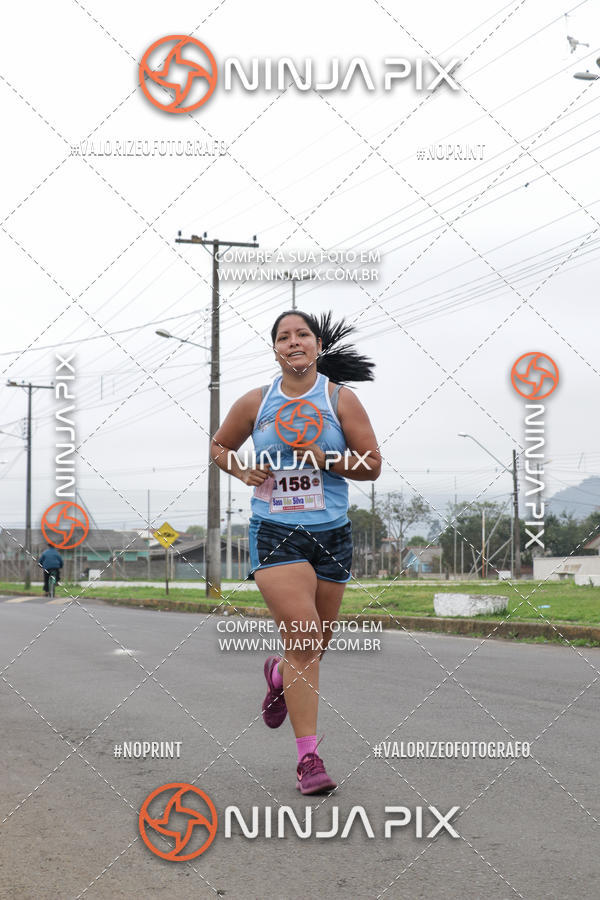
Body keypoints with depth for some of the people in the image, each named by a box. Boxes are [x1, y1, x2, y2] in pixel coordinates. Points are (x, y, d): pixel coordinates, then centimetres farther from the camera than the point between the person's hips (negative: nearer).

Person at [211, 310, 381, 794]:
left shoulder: (340, 399, 2)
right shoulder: (255, 402, 4)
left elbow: (372, 465, 1)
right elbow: (220, 446, 19)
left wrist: (323, 458, -15)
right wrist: (243, 471, -2)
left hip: (331, 533, 2)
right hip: (275, 532, -2)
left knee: (318, 643, 13)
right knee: (303, 640, -16)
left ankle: (278, 675, 50)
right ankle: (309, 757, -9)